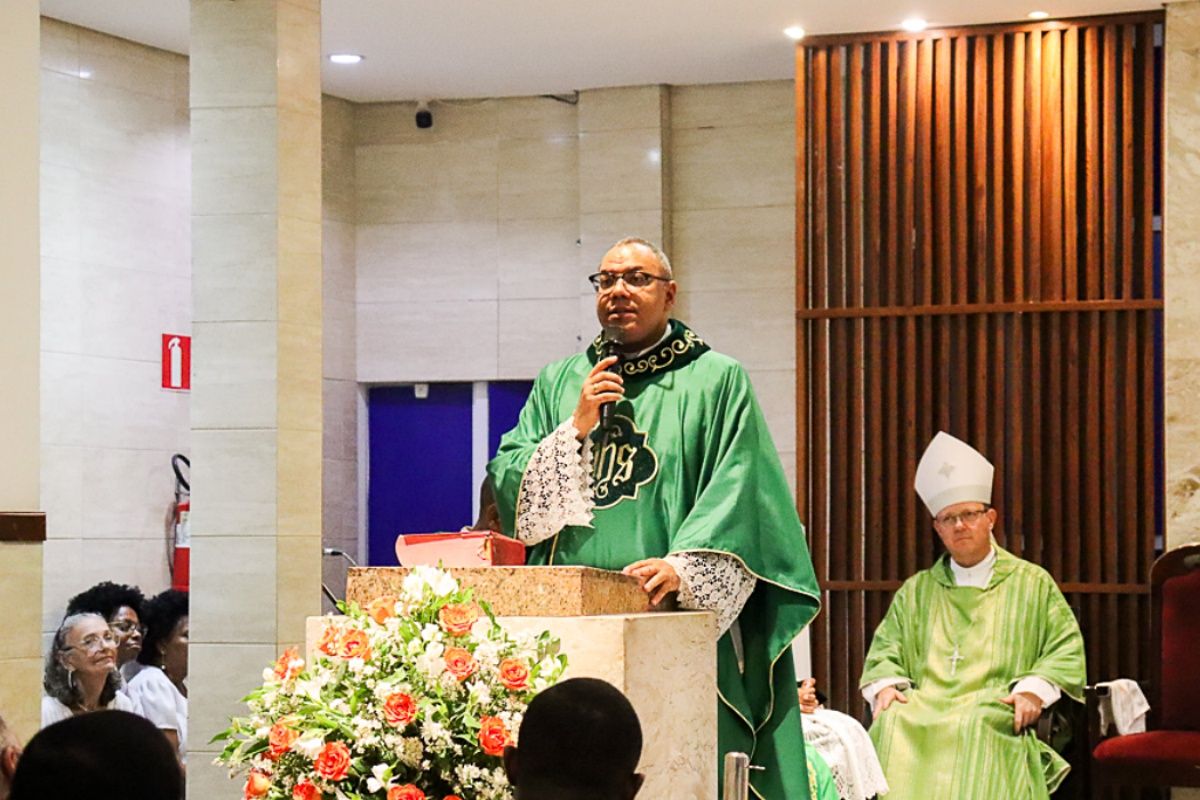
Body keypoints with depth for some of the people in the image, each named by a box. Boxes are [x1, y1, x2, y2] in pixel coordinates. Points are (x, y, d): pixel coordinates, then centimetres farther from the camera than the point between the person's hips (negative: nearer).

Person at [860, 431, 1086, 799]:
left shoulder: (1033, 583, 18)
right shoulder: (916, 592, 26)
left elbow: (1066, 647, 10)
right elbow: (885, 649, 21)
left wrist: (1034, 689, -8)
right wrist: (885, 685, -2)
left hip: (996, 712, -2)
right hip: (925, 708, 2)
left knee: (977, 726, -38)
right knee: (892, 722, -33)